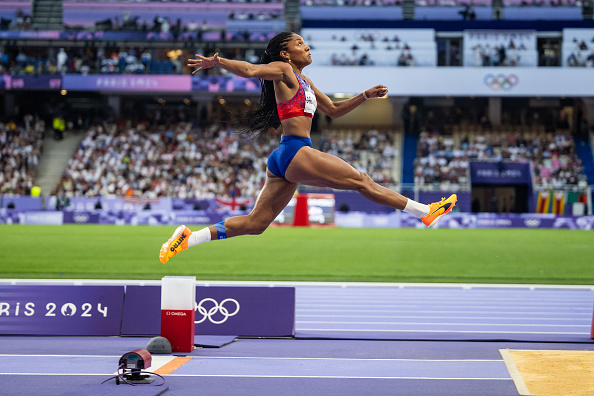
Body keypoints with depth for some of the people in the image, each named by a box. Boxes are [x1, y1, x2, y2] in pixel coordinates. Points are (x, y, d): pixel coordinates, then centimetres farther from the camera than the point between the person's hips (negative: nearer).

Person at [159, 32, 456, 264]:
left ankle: (187, 239, 2)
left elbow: (334, 110, 32)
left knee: (255, 223, 6)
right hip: (295, 152, -10)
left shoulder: (302, 80, 27)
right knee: (361, 181, -2)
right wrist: (217, 62, -33)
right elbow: (250, 70, -17)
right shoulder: (282, 70, 0)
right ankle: (426, 212, 5)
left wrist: (366, 95, 23)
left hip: (284, 160, 10)